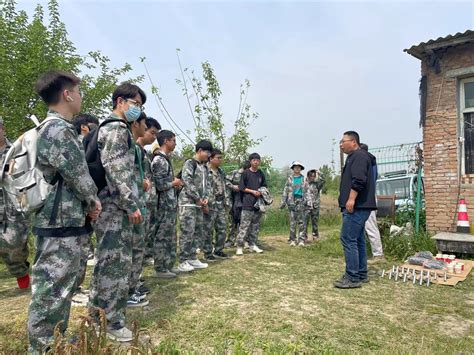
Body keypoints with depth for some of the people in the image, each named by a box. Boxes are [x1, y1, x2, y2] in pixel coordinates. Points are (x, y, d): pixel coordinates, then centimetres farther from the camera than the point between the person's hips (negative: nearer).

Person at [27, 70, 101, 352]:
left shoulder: (54, 128, 16)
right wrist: (93, 202, 1)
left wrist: (87, 203, 8)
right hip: (61, 223, -10)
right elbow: (79, 176, -17)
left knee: (61, 288, 19)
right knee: (52, 290, 0)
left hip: (62, 221, 10)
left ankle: (54, 341, 33)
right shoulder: (60, 130, -16)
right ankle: (42, 347, 14)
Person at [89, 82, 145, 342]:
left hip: (112, 205, 11)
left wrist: (129, 202, 23)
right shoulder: (117, 128, -11)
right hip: (116, 206, -11)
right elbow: (115, 170, -21)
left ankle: (95, 311, 29)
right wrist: (131, 204, -21)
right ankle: (113, 321, 6)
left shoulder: (110, 128, 22)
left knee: (106, 261, 17)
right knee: (117, 262, -4)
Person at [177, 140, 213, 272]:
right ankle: (183, 261, -1)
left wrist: (206, 198, 1)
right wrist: (198, 199, -13)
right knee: (187, 232, -9)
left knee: (198, 232, 10)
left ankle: (193, 258, 19)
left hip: (199, 204, 8)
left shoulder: (204, 167, 18)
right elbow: (187, 182, -17)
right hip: (188, 203, -8)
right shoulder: (190, 163, -7)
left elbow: (207, 184, 19)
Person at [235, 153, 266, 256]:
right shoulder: (245, 173, -2)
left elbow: (264, 187, 20)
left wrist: (261, 192, 0)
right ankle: (239, 246, -2)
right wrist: (253, 191, -10)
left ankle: (252, 245, 20)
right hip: (247, 204, -5)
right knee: (244, 226, -7)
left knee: (255, 226, 10)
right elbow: (241, 188, -3)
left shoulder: (261, 174, 12)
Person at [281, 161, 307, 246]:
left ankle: (301, 240, 3)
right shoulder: (290, 178, 7)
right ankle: (292, 240, 11)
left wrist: (306, 201, 4)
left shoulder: (303, 178, 9)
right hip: (292, 201, 0)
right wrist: (283, 201, -1)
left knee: (301, 221, -1)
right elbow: (285, 190, 5)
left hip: (300, 201, 1)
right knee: (292, 222, 3)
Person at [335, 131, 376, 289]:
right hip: (358, 207, 11)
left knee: (348, 239, -10)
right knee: (358, 240, 14)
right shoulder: (355, 157, 23)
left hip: (356, 206, -11)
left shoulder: (359, 156, -10)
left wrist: (351, 199, -27)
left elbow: (359, 180, -23)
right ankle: (361, 274, 21)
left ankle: (352, 278, -6)